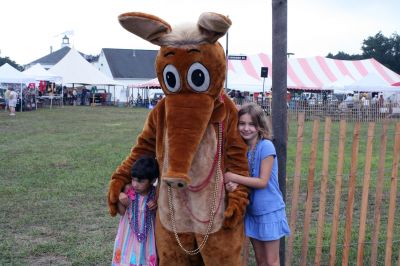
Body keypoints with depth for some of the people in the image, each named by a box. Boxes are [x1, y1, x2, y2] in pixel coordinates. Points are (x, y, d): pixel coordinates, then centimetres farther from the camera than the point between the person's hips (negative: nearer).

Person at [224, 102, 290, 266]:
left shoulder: (266, 146, -17)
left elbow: (262, 182, -20)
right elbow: (239, 178, 2)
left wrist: (233, 177, -20)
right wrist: (232, 184, -21)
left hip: (269, 211, -6)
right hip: (252, 211, 6)